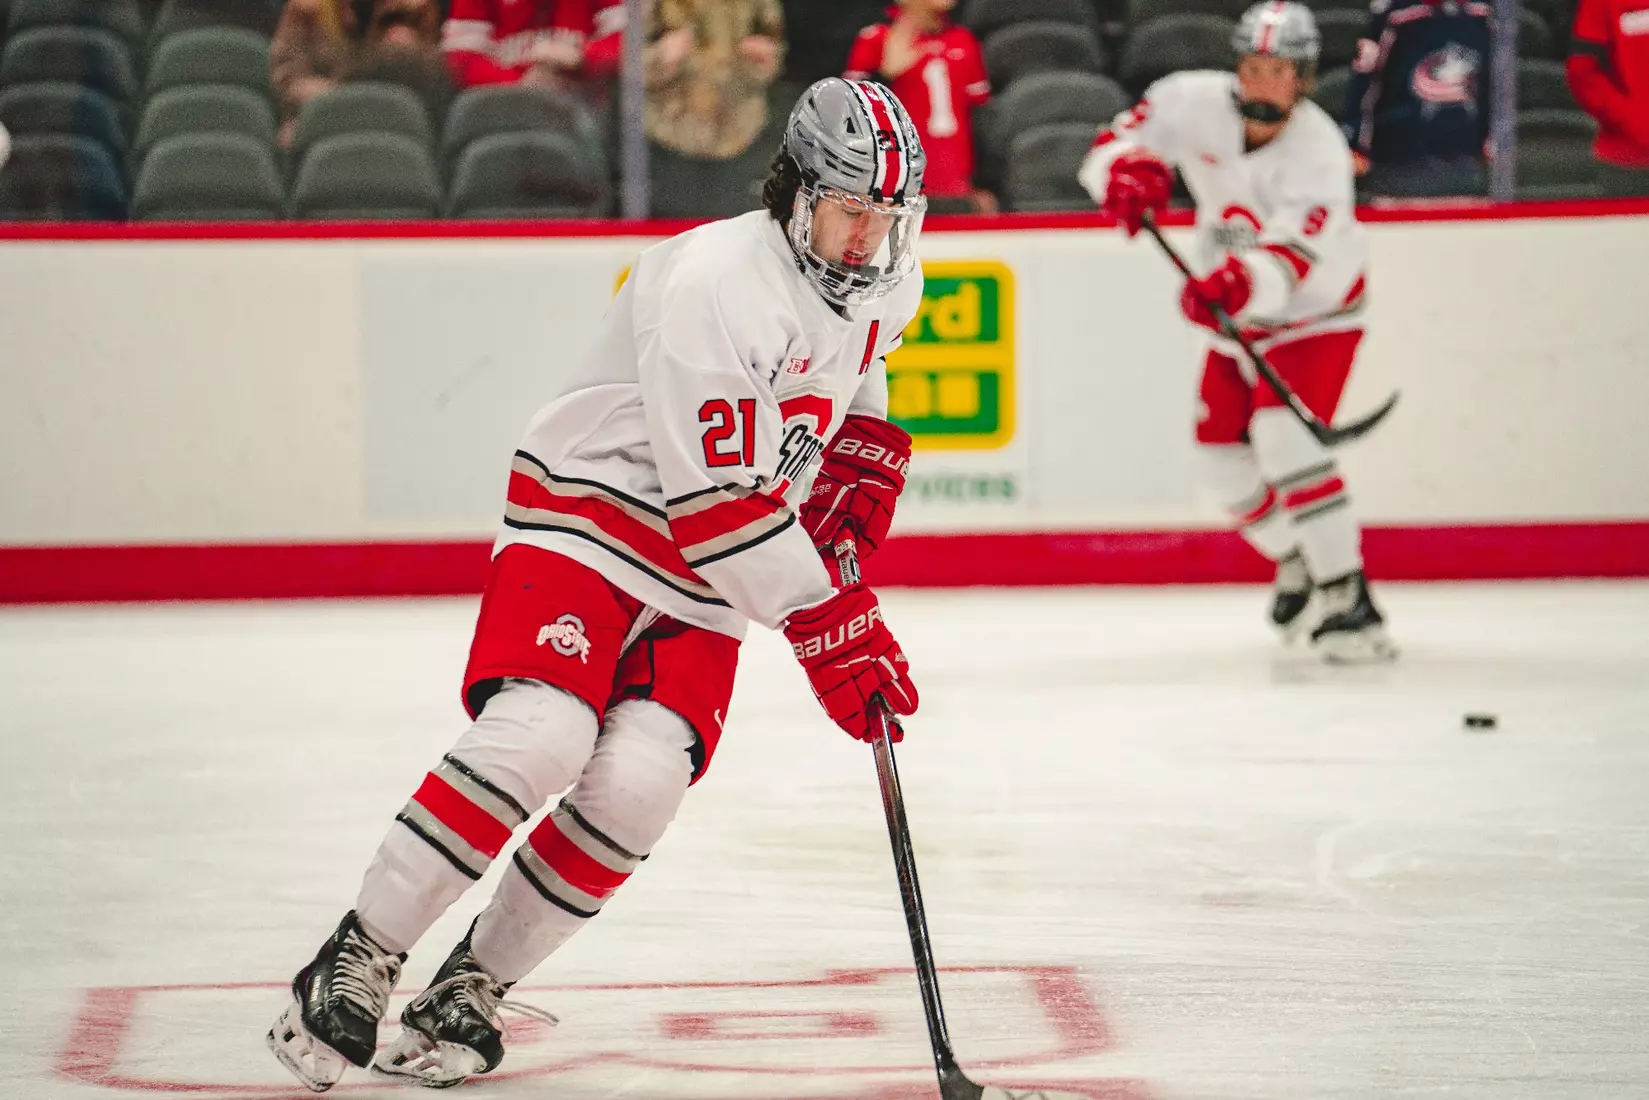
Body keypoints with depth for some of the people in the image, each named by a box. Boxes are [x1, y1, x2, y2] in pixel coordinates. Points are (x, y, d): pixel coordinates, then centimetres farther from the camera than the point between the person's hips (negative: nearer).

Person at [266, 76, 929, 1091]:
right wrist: (832, 627, -25)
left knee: (638, 780, -16)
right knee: (539, 736, -27)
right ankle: (362, 958, -11)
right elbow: (718, 503, -26)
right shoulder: (716, 283, -25)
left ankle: (471, 988, 0)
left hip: (707, 584, 6)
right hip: (591, 520, -6)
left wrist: (860, 478, 9)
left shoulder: (888, 285, 1)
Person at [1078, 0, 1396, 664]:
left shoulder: (1318, 152, -30)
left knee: (1282, 434, -26)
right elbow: (1117, 144, -7)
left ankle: (1348, 601, -25)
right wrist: (1129, 174, -31)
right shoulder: (1195, 103, -15)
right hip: (1238, 313, 6)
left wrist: (1236, 283, -63)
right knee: (1221, 448, 6)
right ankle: (1295, 560, 32)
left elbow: (1288, 258, -44)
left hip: (1314, 312, -6)